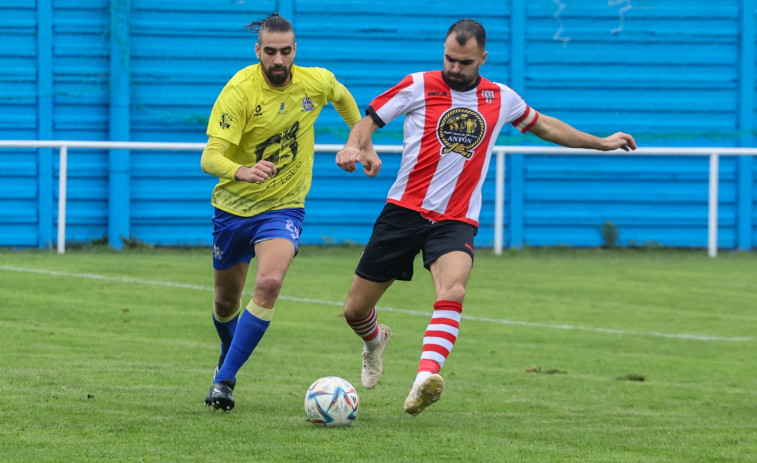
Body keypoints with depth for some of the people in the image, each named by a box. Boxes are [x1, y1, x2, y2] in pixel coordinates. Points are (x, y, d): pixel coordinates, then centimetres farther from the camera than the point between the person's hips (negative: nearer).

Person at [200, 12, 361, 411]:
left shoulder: (316, 83, -10)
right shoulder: (239, 91, -22)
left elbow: (341, 97, 18)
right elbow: (210, 158, -30)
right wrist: (241, 171, -50)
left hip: (283, 207, 0)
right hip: (233, 205, 0)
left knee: (269, 283, -26)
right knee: (227, 300, 14)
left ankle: (225, 379, -20)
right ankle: (229, 352, 50)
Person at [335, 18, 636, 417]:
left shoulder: (501, 99, 9)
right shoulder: (419, 86, 0)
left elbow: (543, 126, 26)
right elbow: (369, 120, 7)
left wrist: (600, 143, 30)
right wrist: (355, 147, -15)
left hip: (455, 222, 0)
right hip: (404, 210, 0)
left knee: (453, 290, -32)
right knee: (355, 310, 3)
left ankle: (424, 381, -46)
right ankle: (375, 341, 41)